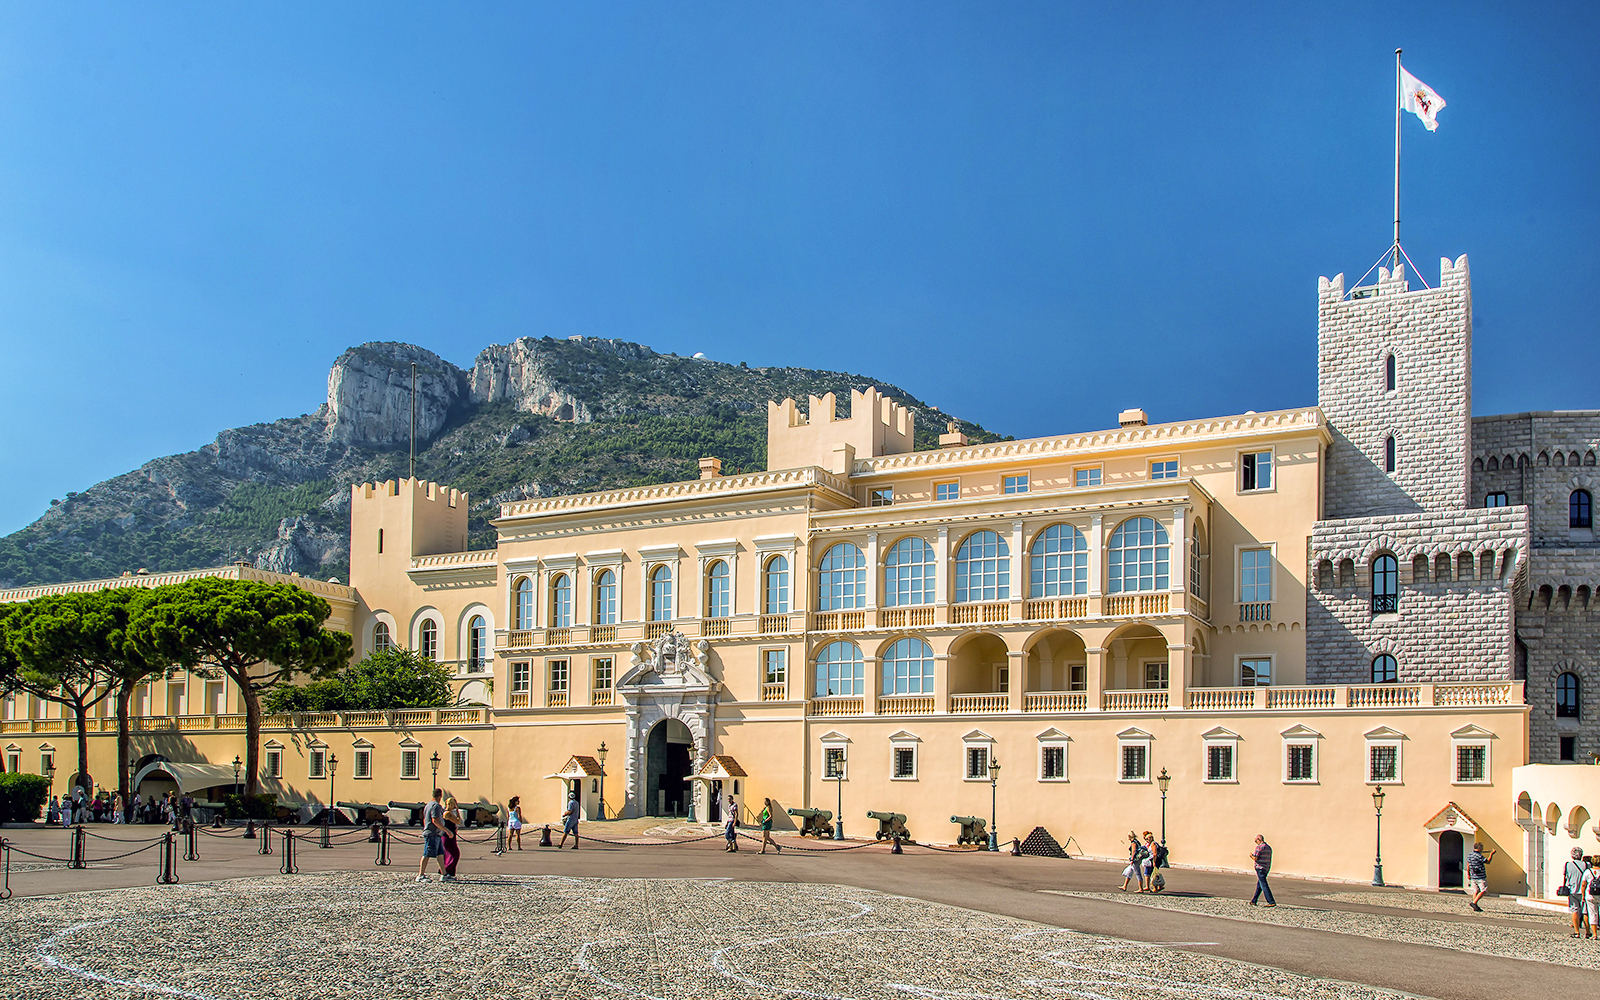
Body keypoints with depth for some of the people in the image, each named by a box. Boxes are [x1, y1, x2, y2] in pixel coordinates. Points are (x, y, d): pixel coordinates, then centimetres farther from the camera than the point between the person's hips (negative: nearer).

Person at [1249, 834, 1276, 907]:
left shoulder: (1259, 847, -12)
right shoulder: (1269, 847, 14)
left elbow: (1255, 858, -16)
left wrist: (1251, 855, 5)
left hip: (1260, 868, -9)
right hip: (1267, 868, 9)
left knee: (1264, 885, -8)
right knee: (1259, 885, 14)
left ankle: (1272, 902, -14)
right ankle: (1253, 901, 19)